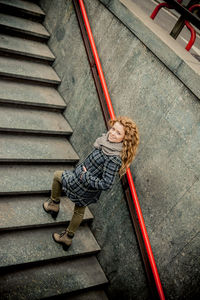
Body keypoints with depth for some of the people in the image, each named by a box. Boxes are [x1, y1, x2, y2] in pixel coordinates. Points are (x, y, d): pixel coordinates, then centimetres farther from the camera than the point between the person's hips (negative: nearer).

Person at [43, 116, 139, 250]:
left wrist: (85, 176, -23)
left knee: (58, 175, 18)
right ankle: (68, 238, 49)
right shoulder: (107, 140, -10)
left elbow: (106, 184, -33)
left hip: (81, 185, -8)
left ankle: (54, 204, 38)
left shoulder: (114, 158, -36)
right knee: (79, 211, 28)